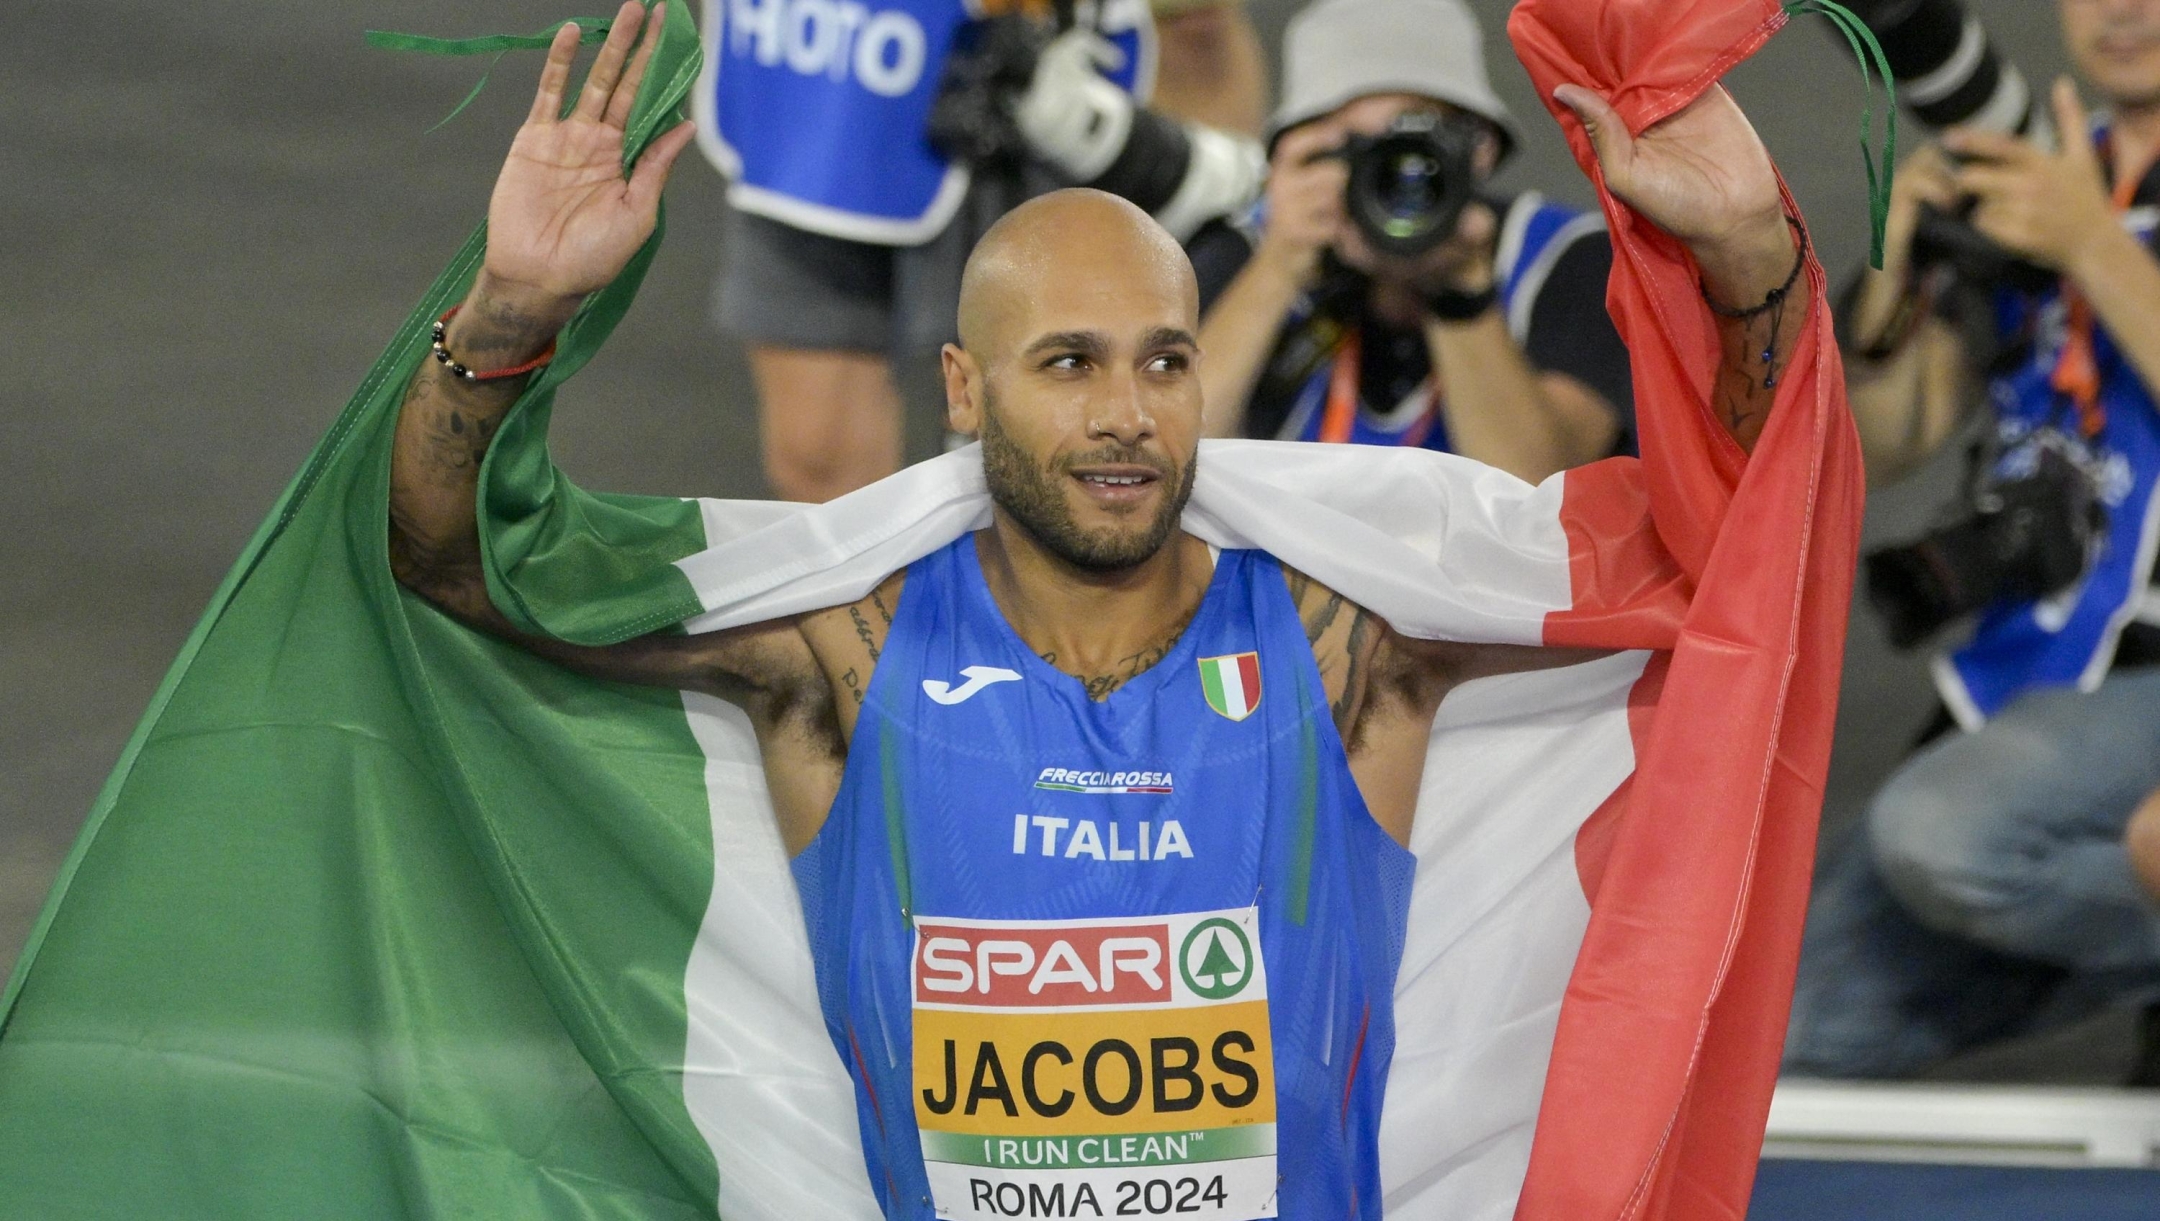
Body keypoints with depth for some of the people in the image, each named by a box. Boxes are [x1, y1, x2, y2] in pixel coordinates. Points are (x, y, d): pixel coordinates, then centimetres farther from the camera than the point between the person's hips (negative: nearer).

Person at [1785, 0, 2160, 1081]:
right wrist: (1895, 271, -6)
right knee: (1779, 1034, -1)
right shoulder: (2028, 181, 15)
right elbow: (1878, 449, 11)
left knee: (1938, 831, -35)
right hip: (2024, 687, 7)